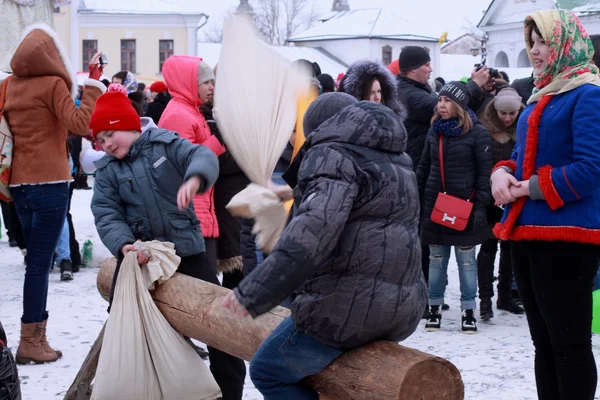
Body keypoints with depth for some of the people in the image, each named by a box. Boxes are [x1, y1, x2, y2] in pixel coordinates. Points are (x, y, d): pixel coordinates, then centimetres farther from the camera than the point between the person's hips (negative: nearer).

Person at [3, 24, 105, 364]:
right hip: (49, 183, -7)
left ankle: (37, 336, 14)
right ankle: (30, 342, -2)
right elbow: (79, 123, -19)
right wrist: (93, 86, -16)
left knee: (37, 260, 13)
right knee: (40, 263, -4)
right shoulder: (53, 83, -9)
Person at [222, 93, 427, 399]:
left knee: (268, 370, 10)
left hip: (349, 305, -9)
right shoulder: (396, 159, 20)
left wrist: (252, 293, -26)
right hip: (406, 306, 9)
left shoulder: (332, 154, -9)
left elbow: (314, 230, -26)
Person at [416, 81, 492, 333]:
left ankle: (468, 311, 12)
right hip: (434, 205, 4)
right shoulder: (434, 130, 9)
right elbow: (424, 168, 14)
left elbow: (484, 172, -7)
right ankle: (435, 309, 16)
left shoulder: (477, 132, -7)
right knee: (436, 259, 9)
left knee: (466, 260, 4)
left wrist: (480, 205, -12)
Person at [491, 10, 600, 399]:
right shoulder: (542, 95, 17)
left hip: (566, 235, -9)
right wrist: (503, 173, -1)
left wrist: (528, 188, -16)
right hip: (527, 231, 9)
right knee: (543, 340, 15)